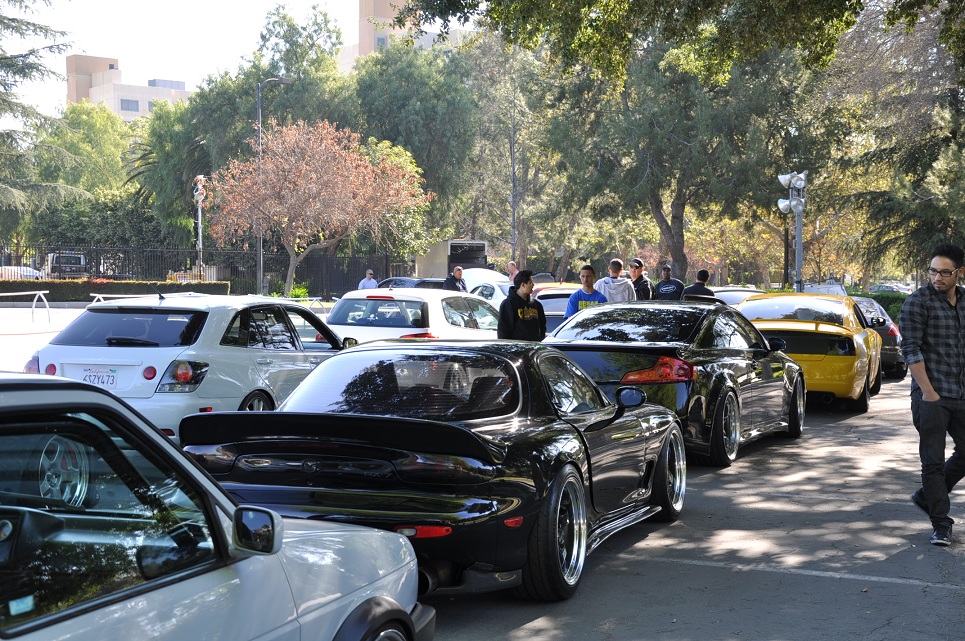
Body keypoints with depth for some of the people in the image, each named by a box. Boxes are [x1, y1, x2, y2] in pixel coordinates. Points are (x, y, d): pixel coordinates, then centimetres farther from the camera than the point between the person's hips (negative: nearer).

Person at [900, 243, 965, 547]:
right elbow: (911, 349, -12)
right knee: (933, 461, -1)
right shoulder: (918, 302, -8)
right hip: (931, 396, -6)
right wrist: (928, 391, -16)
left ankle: (926, 496, 29)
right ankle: (941, 524, 7)